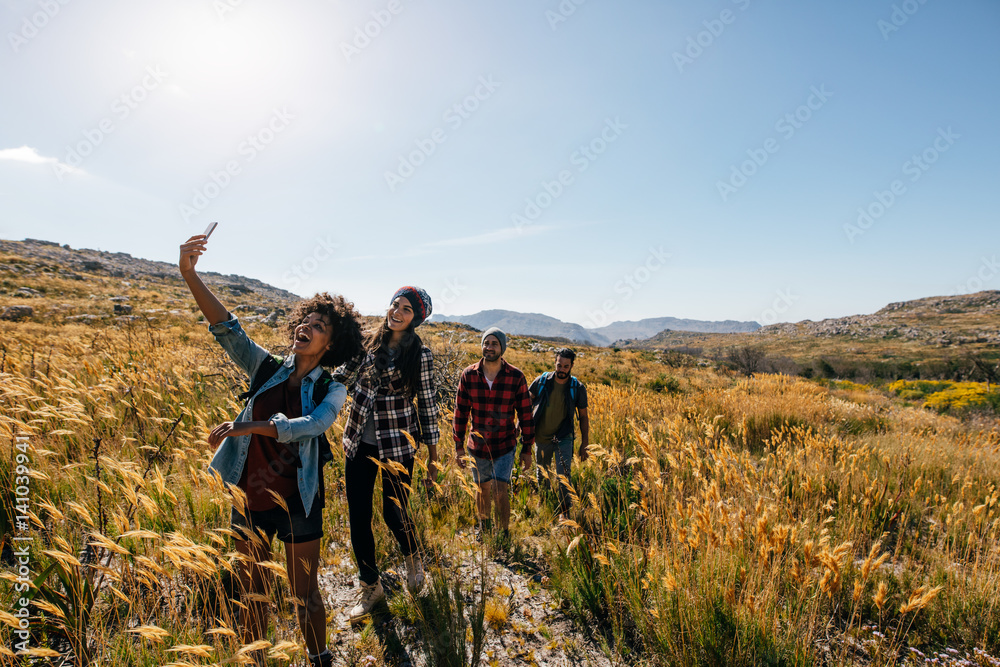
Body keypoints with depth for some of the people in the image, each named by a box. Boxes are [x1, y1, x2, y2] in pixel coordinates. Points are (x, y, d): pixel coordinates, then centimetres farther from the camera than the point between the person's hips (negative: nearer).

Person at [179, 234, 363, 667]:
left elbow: (310, 426, -26)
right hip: (249, 499, 3)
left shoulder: (332, 390, -9)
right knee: (252, 595, 19)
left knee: (304, 595, 13)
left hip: (297, 503, -3)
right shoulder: (268, 369, -2)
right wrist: (189, 274, -22)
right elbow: (226, 327, -12)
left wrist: (245, 426, -29)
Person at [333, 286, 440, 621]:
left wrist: (432, 454, -1)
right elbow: (342, 377, 5)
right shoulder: (368, 342, 3)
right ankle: (371, 586, 31)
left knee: (394, 513, 4)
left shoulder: (420, 354, -7)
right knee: (358, 517, 8)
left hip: (398, 444, -3)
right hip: (359, 442, 4)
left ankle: (413, 559, 40)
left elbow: (428, 403, -3)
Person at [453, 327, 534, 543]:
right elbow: (461, 412, 0)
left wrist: (527, 449, -1)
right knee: (483, 489, 17)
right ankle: (484, 525, 44)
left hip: (505, 446, -2)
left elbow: (525, 415, -4)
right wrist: (459, 446, 1)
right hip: (478, 445, 2)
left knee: (500, 490, -9)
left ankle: (505, 533, 16)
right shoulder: (469, 375, -8)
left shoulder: (516, 377, -12)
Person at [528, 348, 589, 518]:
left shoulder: (578, 388, -8)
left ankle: (564, 511, 9)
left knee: (563, 475, -11)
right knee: (541, 474, 17)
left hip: (563, 438, -2)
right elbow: (528, 403, 7)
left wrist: (585, 443, -1)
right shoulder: (541, 381, -8)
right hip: (541, 437, 2)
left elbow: (583, 417, 0)